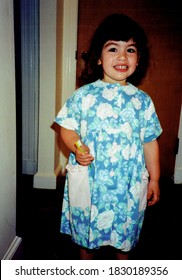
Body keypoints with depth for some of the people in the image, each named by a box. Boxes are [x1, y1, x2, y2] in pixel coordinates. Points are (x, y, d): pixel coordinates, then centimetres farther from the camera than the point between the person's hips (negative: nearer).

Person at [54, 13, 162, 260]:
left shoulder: (143, 100, -1)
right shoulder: (84, 95, -6)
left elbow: (150, 142, 4)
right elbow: (67, 128, -1)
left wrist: (154, 179, 7)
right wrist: (77, 149, -21)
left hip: (129, 183, 1)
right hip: (90, 181, 0)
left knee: (125, 231, 19)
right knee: (86, 231, 19)